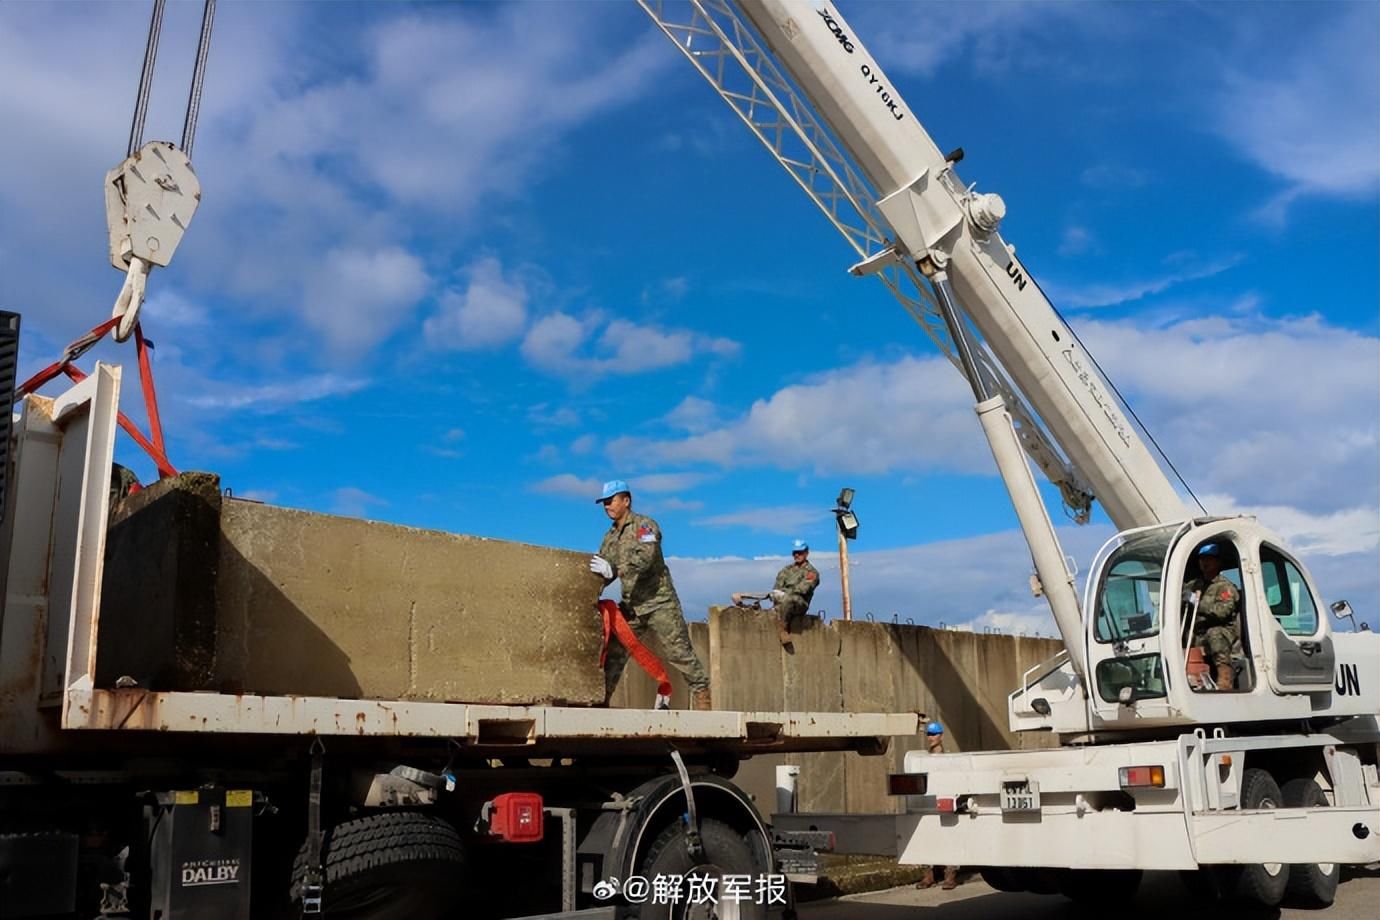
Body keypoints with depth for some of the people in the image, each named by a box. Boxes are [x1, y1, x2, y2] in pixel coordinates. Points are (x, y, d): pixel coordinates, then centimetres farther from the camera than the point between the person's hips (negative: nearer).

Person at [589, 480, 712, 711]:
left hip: (659, 602, -7)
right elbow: (603, 572, 12)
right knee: (613, 653, 1)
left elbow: (645, 557, -26)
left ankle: (702, 696, -1)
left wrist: (612, 570, -37)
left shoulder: (644, 525, -8)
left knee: (680, 652, -6)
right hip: (631, 605, 7)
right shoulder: (610, 537, 14)